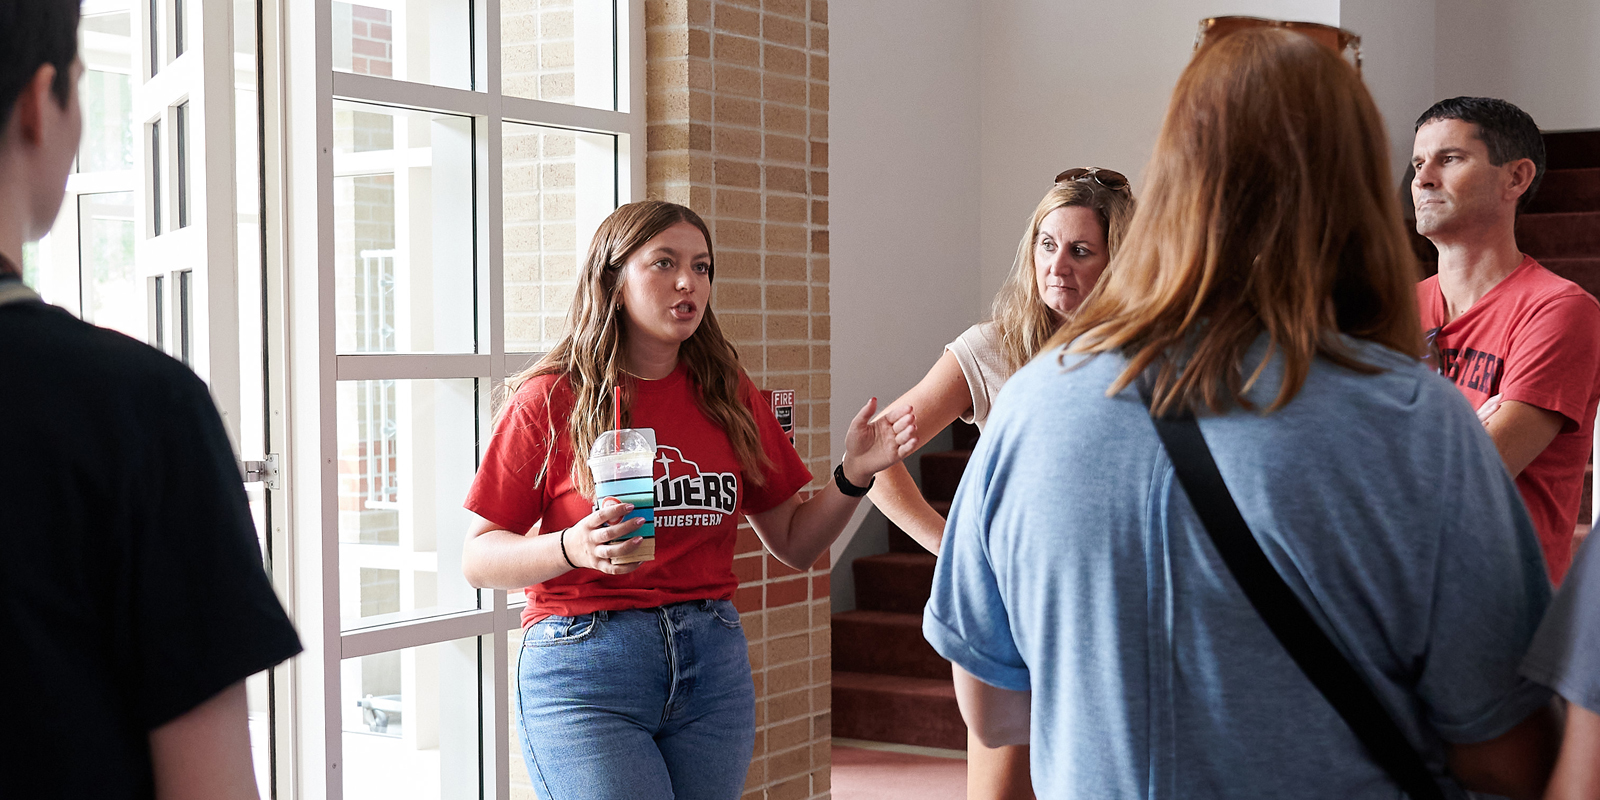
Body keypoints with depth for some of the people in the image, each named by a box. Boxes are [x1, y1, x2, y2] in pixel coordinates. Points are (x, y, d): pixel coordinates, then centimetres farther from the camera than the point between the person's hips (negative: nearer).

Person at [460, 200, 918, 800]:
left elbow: (794, 544, 14)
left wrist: (852, 476, -3)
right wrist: (574, 548, -20)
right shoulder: (550, 401, -2)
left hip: (713, 664, 4)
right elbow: (478, 558, -3)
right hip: (584, 669, -4)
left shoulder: (730, 397, 10)